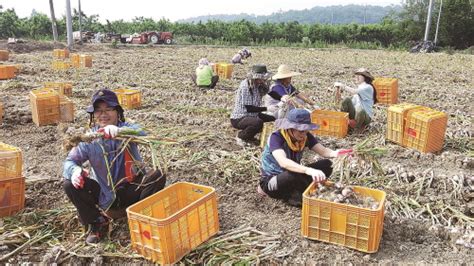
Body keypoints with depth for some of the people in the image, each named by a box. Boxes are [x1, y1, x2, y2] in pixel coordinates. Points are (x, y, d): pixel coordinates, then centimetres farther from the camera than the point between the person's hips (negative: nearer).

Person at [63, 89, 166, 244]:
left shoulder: (127, 128, -11)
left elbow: (142, 134, -34)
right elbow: (70, 161, -11)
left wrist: (119, 130, -56)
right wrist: (75, 170, -36)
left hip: (131, 191, -1)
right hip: (103, 195, 2)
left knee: (158, 176, -27)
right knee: (70, 184, -20)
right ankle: (98, 222, -1)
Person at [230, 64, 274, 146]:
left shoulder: (258, 86, 4)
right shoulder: (245, 86, -21)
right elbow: (248, 108, -23)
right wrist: (266, 108, -24)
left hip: (251, 115, 9)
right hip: (238, 119, -9)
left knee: (272, 117, 10)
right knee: (258, 123, -34)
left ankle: (249, 136, 18)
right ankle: (241, 137, -5)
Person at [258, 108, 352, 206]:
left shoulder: (305, 136, -7)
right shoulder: (276, 137, -25)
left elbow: (323, 150, -17)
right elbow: (283, 162, -42)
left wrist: (335, 153, -40)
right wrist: (309, 170, -55)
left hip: (292, 178, 7)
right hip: (271, 181, -6)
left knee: (326, 165, -11)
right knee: (294, 175, -39)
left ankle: (293, 193, -11)